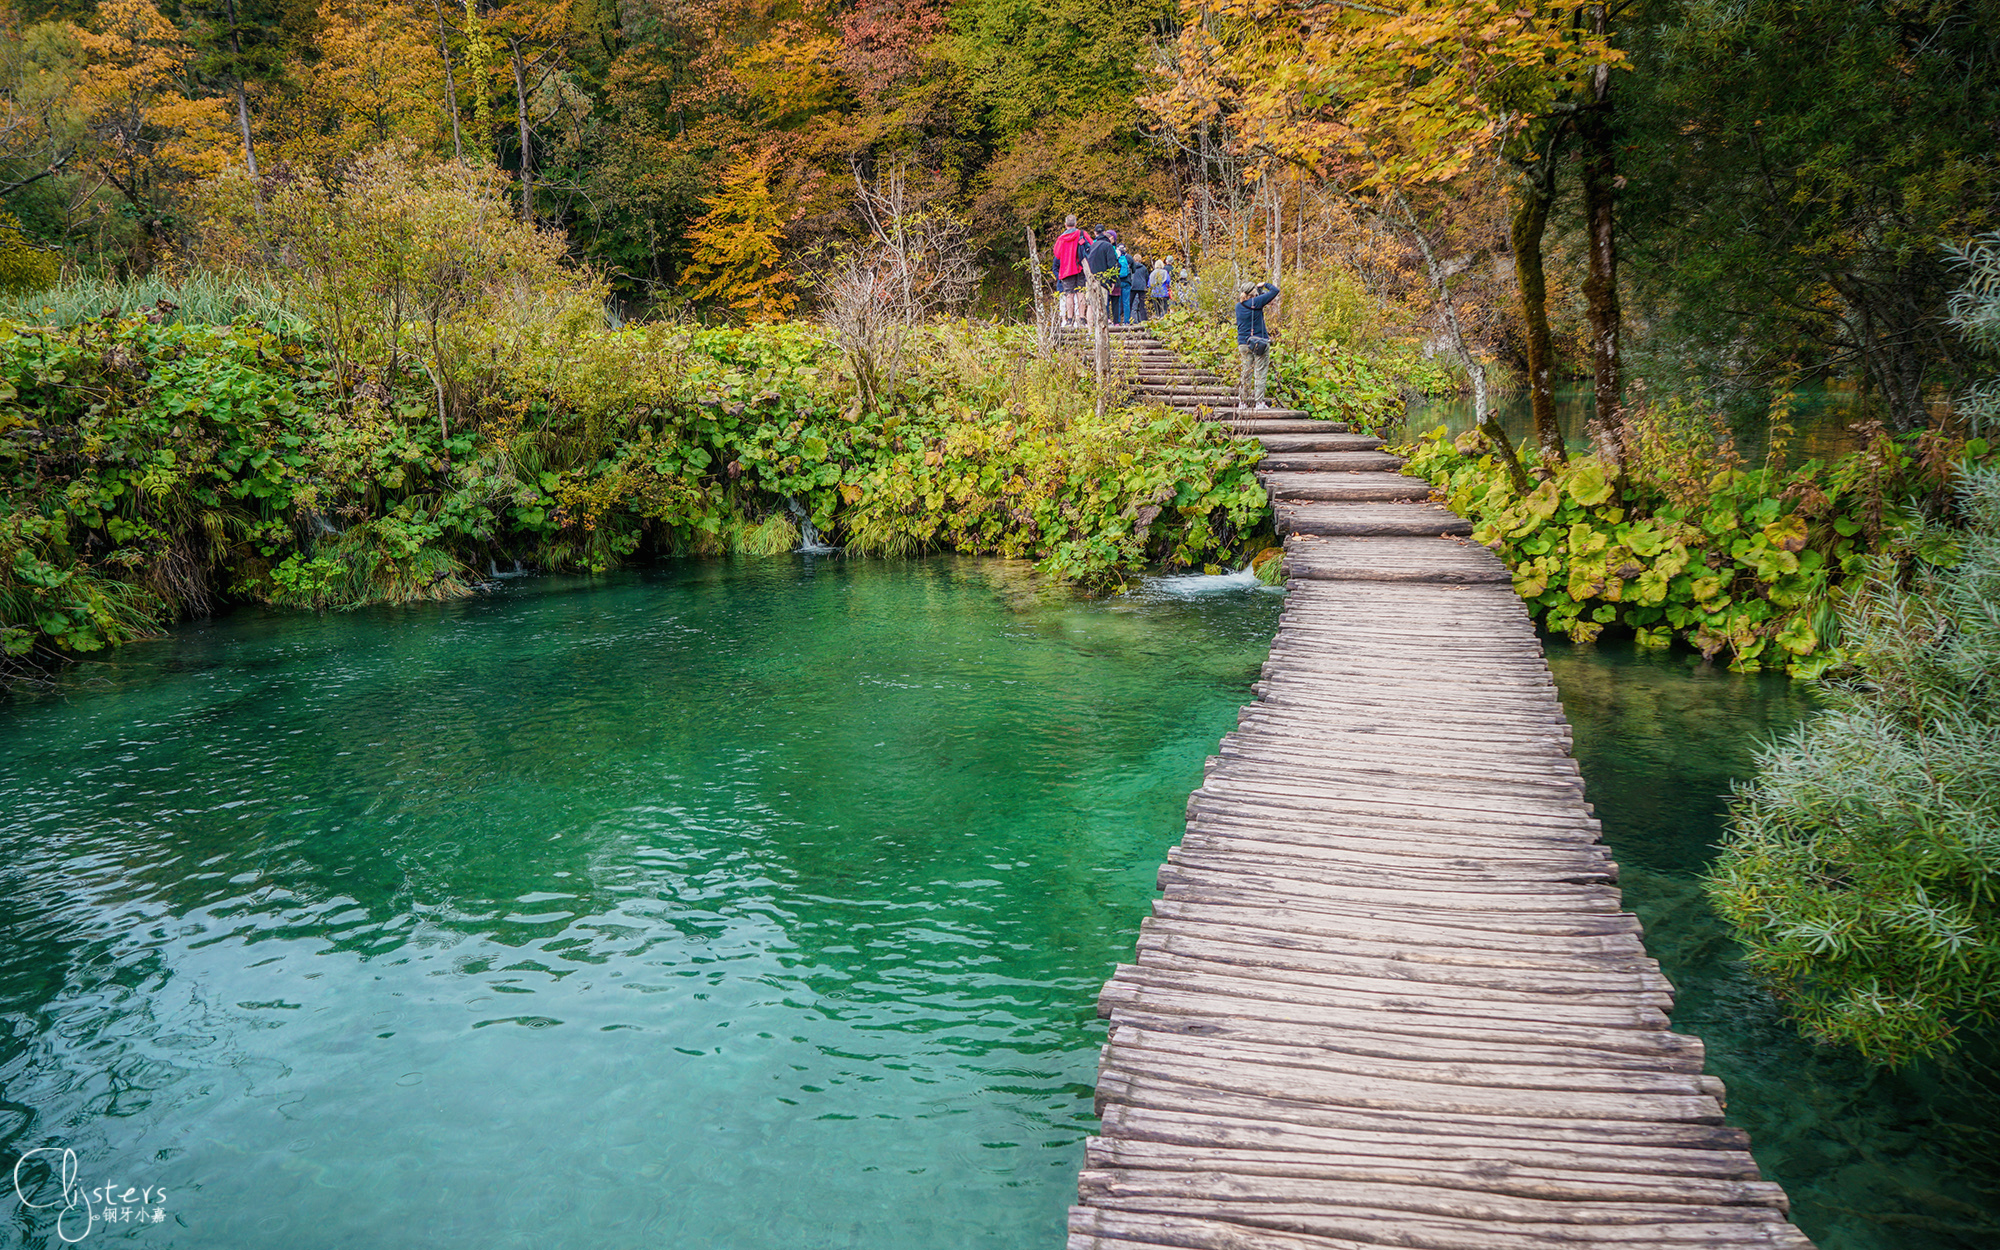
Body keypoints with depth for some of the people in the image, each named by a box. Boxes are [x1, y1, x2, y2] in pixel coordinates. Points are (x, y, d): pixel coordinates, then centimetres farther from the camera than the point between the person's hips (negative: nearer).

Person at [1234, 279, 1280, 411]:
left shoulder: (1238, 306, 4)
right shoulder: (1256, 302, -12)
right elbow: (1275, 291, -7)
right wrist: (1264, 285, 9)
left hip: (1243, 343, 5)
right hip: (1259, 343, -5)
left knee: (1246, 372, 11)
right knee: (1260, 372, 1)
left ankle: (1242, 402, 10)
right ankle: (1259, 402, 1)